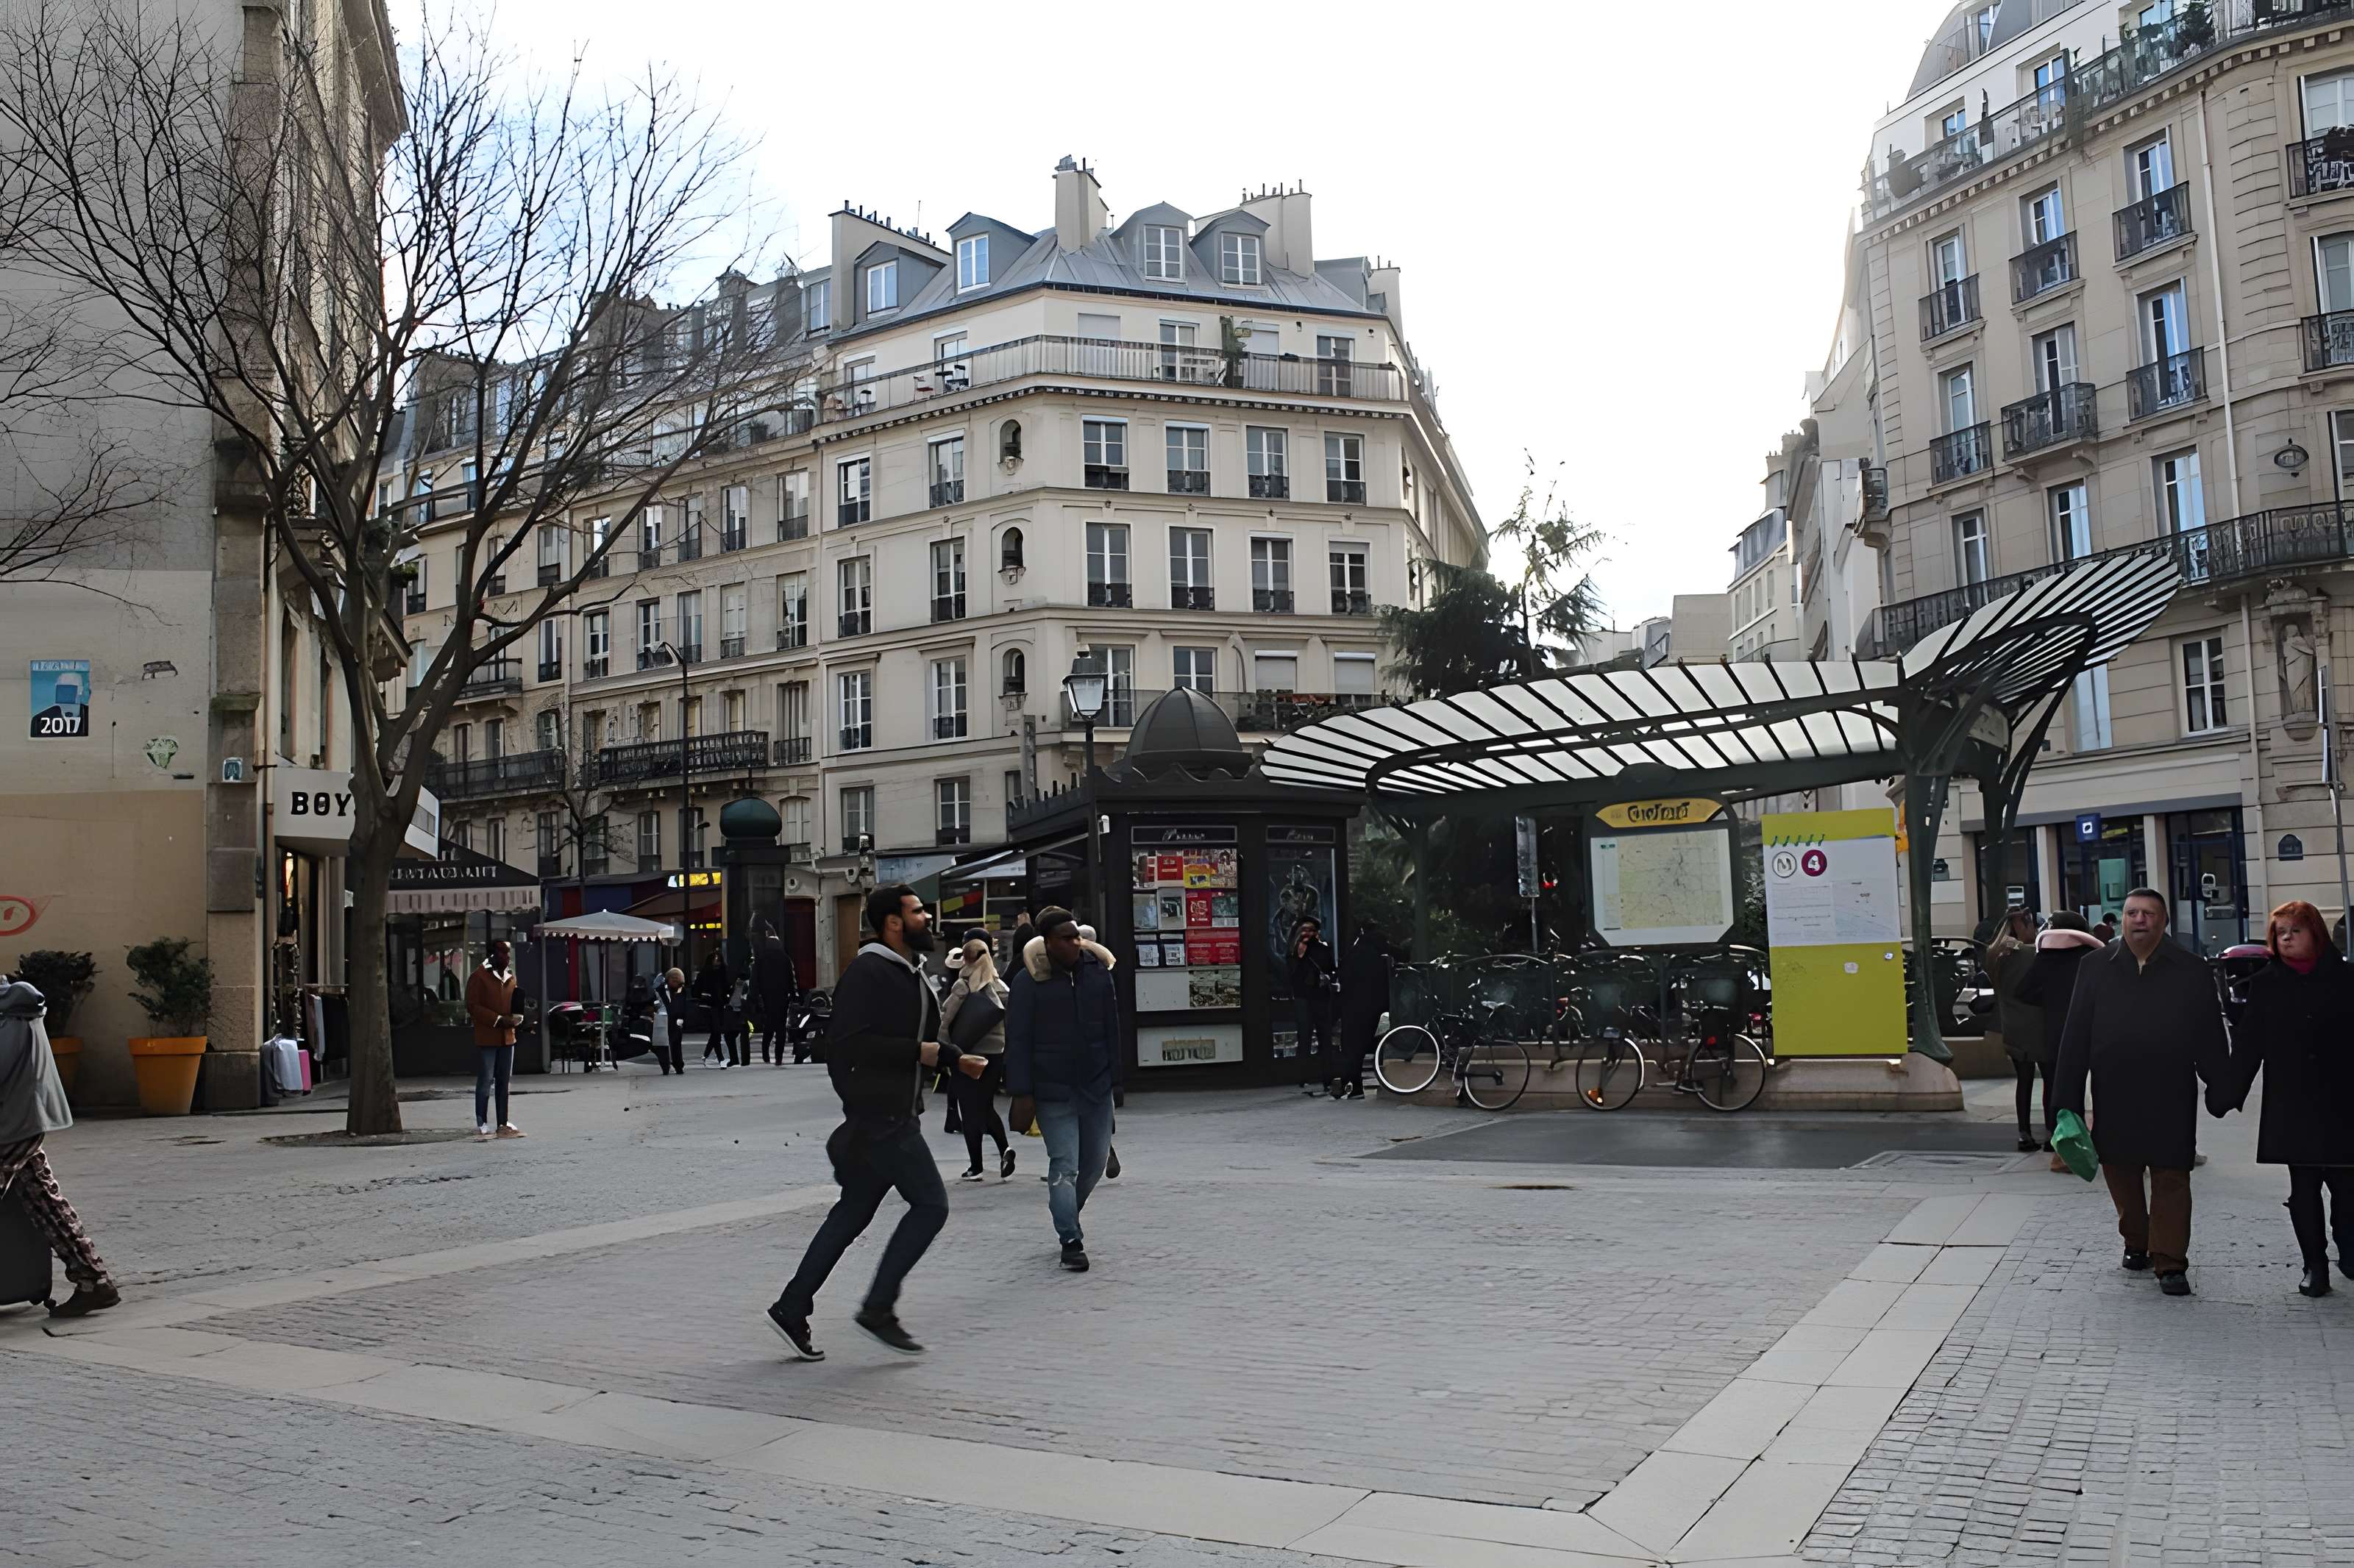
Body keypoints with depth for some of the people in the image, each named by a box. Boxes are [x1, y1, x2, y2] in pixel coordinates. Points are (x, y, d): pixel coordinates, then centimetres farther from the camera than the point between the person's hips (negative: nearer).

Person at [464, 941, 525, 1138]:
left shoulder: (510, 977, 14)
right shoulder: (479, 977, -8)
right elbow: (473, 1006, -13)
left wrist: (516, 1017, 0)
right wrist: (498, 1020, -19)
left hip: (507, 1037, 7)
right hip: (486, 1038, -7)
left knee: (504, 1081, 10)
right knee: (485, 1081, -3)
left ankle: (503, 1123, 15)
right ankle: (481, 1124, 4)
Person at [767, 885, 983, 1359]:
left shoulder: (912, 973, 17)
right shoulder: (868, 973, -15)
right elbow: (850, 1043, -24)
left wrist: (956, 1059, 10)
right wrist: (917, 1053, -20)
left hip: (899, 1115, 10)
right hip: (878, 1115, -10)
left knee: (853, 1213, 12)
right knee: (930, 1204, -8)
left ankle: (791, 1309, 19)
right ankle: (878, 1309, 1)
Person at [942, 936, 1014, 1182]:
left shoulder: (962, 986, -10)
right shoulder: (1000, 987, 4)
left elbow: (945, 1018, -11)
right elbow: (1008, 1021, 6)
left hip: (968, 1054, -4)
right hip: (996, 1053, 5)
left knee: (970, 1110, 5)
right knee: (987, 1107, 18)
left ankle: (976, 1166, 7)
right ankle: (1004, 1149, -4)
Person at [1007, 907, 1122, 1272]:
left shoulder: (1098, 972, 3)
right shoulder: (1028, 982, -8)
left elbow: (1112, 1030, 9)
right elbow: (1017, 1041, -8)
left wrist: (1114, 1077, 8)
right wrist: (1022, 1093, -12)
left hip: (1096, 1088, 4)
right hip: (1053, 1092, -4)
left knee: (1095, 1160, 14)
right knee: (1064, 1165, -7)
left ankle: (1068, 1215, 38)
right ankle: (1071, 1241, 0)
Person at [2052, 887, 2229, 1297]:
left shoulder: (2192, 971, 1)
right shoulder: (2096, 968, 4)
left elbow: (2211, 1039, 2)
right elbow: (2075, 1039, 4)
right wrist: (2066, 1102, 1)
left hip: (2171, 1098, -2)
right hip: (2114, 1098, 2)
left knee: (2171, 1178, 0)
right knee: (2120, 1174, 12)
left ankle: (2170, 1262, 6)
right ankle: (2136, 1243, 31)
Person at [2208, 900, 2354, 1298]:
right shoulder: (2265, 984, 4)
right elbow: (2247, 1045, 2)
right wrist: (2227, 1094, -5)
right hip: (2291, 1108, 1)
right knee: (2303, 1188, 5)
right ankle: (2314, 1266, 13)